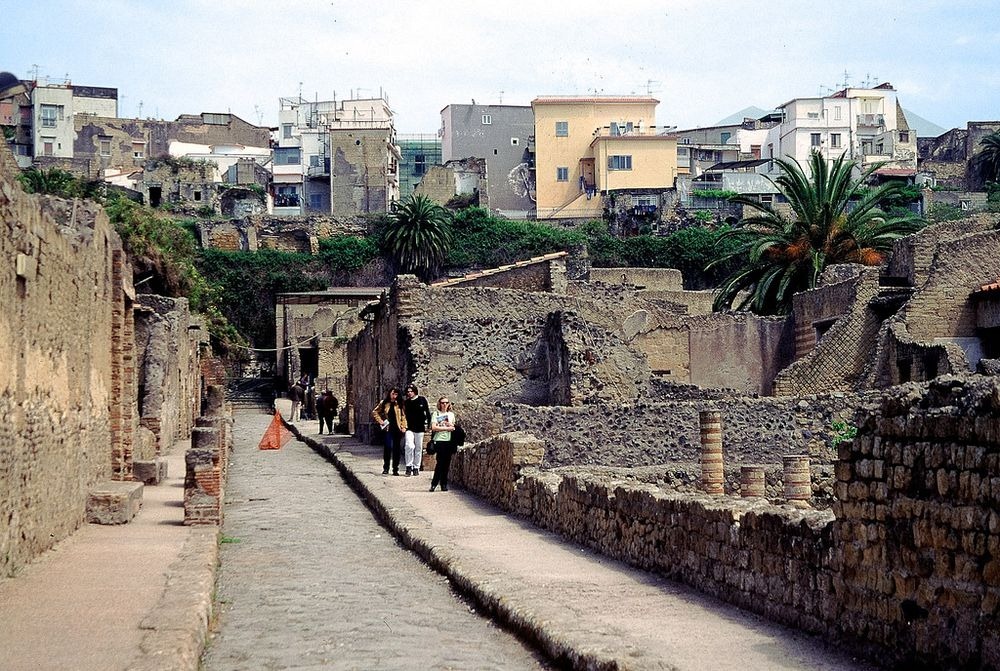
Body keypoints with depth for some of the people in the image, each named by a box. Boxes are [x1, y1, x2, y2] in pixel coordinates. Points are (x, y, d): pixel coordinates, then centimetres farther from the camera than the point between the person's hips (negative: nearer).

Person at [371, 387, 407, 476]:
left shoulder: (399, 404, 7)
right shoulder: (384, 403, 5)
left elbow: (403, 416, 6)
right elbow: (375, 412, 12)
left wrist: (403, 427, -3)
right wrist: (380, 421, 2)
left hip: (398, 429, 1)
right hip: (388, 428, -1)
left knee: (397, 449, 4)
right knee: (388, 448, -6)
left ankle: (395, 469, 10)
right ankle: (385, 468, 4)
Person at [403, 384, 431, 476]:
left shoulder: (422, 400, 0)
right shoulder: (406, 402, 3)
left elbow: (427, 412, 6)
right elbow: (404, 415, 7)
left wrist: (427, 424, 2)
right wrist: (404, 425, -4)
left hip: (420, 428, 1)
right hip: (409, 428, 0)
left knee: (418, 448, 6)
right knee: (409, 446, -18)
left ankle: (416, 468, 16)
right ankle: (409, 466, -9)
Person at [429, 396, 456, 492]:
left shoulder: (451, 414, 17)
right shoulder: (436, 414, 4)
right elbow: (433, 427, -6)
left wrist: (452, 426, -4)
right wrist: (447, 428, -6)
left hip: (449, 441, 4)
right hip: (439, 440, -4)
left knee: (446, 463, 2)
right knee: (440, 462, -11)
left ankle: (444, 484, 7)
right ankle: (434, 483, -6)